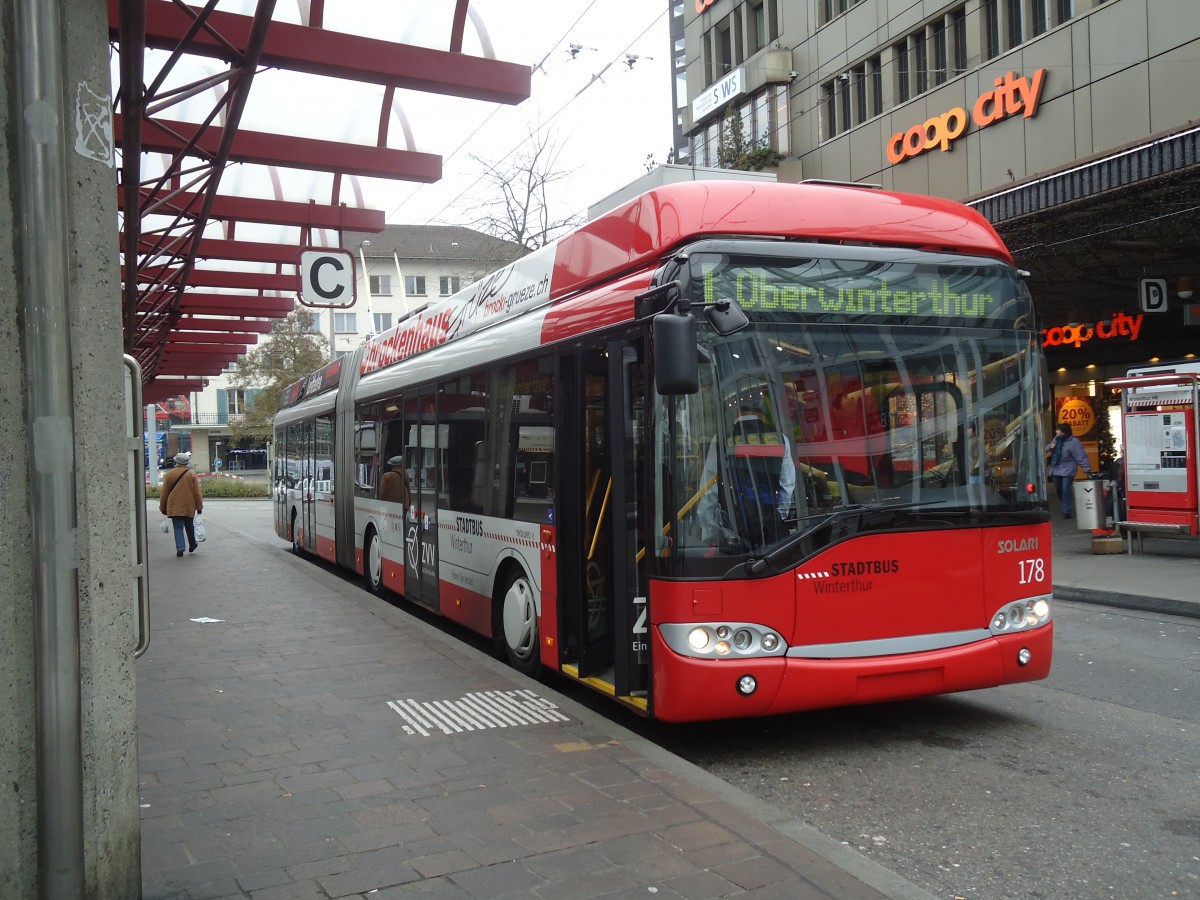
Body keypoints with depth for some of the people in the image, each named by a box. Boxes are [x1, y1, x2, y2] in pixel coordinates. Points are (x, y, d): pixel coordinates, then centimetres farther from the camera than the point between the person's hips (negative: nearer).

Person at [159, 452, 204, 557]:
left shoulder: (169, 475, -1)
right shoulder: (192, 475, -2)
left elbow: (164, 493, 3)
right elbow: (197, 492, -2)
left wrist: (163, 508, 12)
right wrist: (199, 506, 4)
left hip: (174, 507, 0)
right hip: (189, 507, 0)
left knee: (178, 527, 0)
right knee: (189, 526, 15)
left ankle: (180, 548, -9)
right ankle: (192, 545, 26)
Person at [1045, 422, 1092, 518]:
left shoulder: (1074, 442, -17)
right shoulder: (1057, 438, 5)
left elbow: (1081, 456, -18)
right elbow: (1048, 449, 20)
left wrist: (1087, 469, -21)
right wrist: (1050, 448, -5)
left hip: (1067, 470, -7)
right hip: (1055, 470, 7)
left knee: (1066, 490, -12)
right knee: (1058, 490, 15)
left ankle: (1067, 512, -5)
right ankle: (1066, 508, 34)